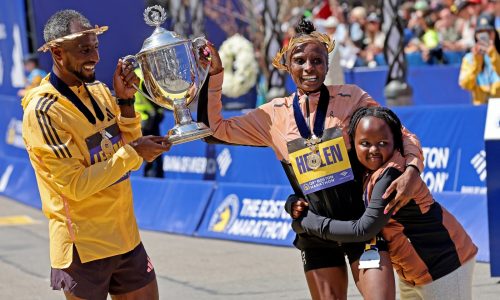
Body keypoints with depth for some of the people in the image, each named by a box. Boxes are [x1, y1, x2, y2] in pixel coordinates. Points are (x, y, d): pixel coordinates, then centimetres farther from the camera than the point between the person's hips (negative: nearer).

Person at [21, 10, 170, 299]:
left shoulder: (99, 91, 6)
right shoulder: (43, 111, -17)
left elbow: (129, 156, 6)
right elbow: (75, 185, -21)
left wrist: (125, 100, -4)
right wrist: (133, 153, -20)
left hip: (126, 238, 7)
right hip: (85, 249, -7)